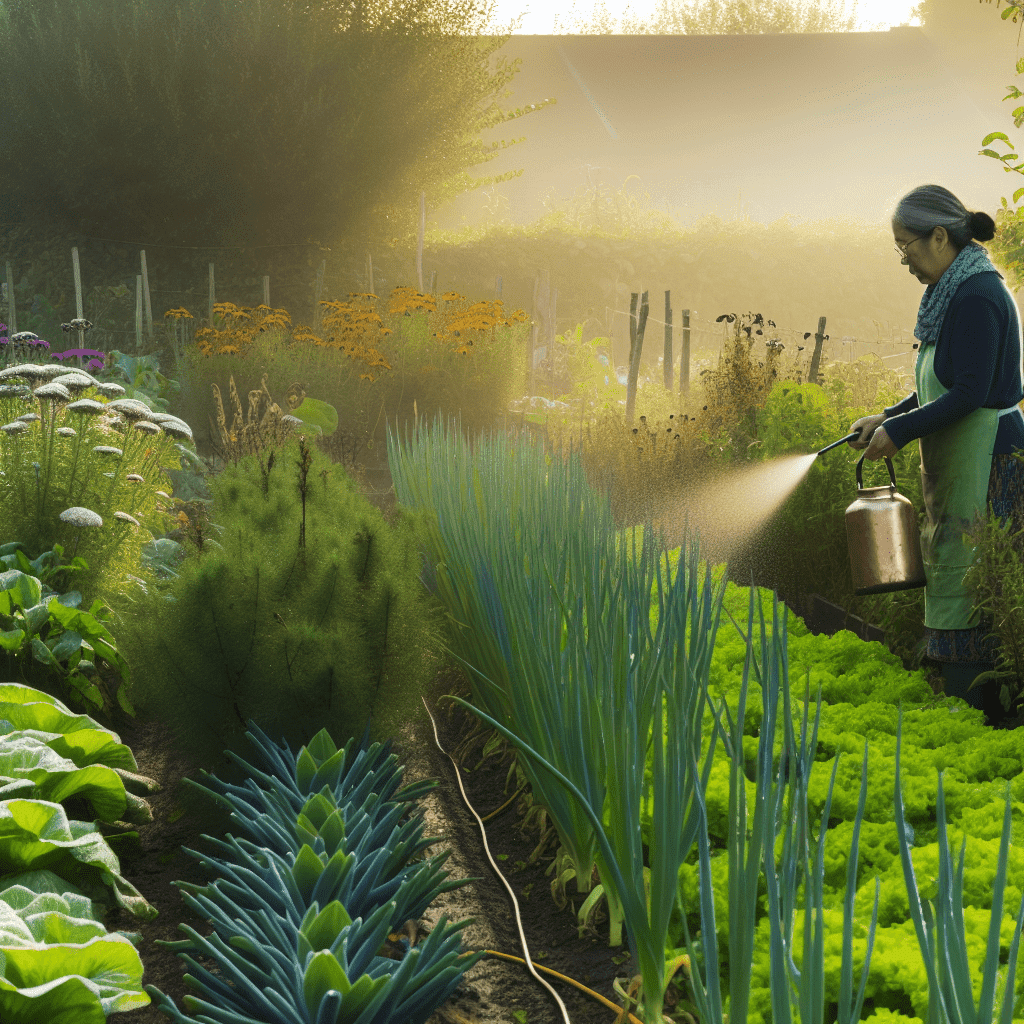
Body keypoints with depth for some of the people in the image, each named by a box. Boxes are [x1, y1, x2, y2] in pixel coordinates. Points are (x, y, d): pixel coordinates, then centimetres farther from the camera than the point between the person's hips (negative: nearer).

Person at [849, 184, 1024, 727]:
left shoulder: (976, 298, -18)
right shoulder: (955, 293, 14)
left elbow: (969, 394, -22)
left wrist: (899, 432, -16)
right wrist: (888, 417, 11)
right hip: (961, 462, 10)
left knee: (963, 585, -7)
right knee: (955, 579, 12)